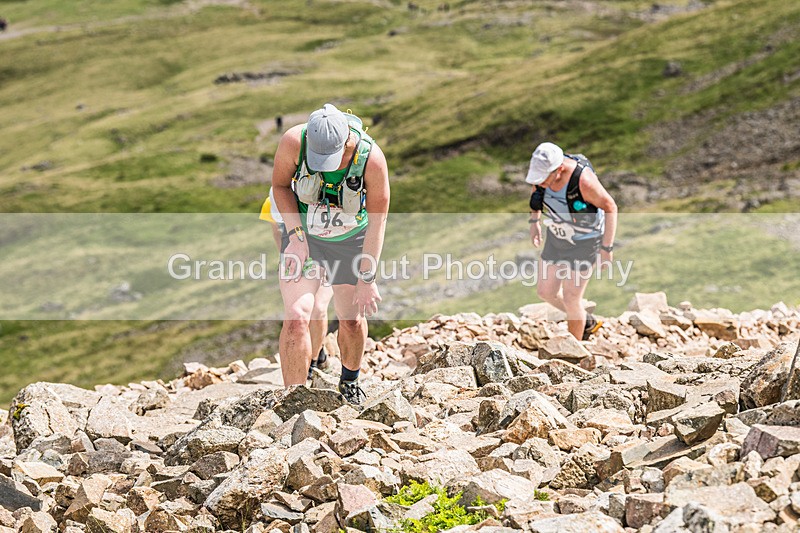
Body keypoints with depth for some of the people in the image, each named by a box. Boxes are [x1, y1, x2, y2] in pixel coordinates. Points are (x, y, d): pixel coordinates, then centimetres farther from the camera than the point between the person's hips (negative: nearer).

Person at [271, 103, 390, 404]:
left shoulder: (372, 158, -29)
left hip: (350, 241, 0)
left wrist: (367, 279, -17)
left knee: (352, 320, 6)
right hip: (302, 235, 0)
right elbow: (280, 185, -6)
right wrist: (296, 236, -15)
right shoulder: (293, 141, -27)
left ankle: (350, 381, 37)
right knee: (296, 317, -15)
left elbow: (377, 221, -18)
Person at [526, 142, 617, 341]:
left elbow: (610, 207, -22)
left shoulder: (583, 180, -37)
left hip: (585, 241, -6)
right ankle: (586, 322, 38)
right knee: (545, 291, 12)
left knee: (570, 300, 1)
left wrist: (607, 248, -19)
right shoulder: (541, 168, -19)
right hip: (559, 236, 6)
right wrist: (534, 220, 8)